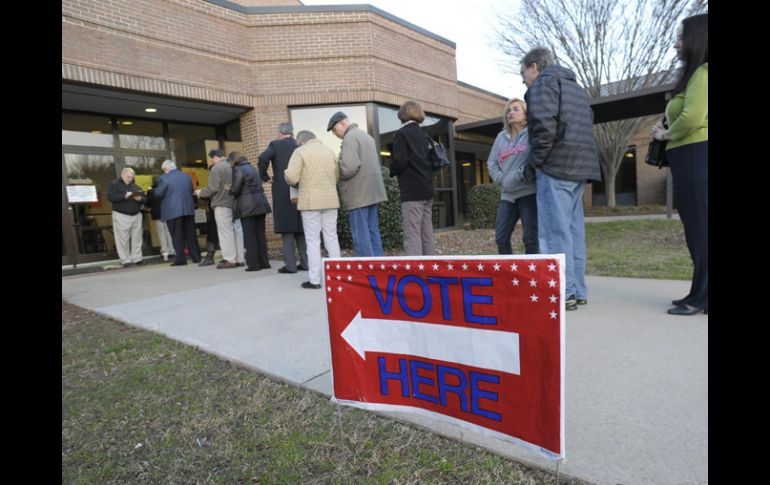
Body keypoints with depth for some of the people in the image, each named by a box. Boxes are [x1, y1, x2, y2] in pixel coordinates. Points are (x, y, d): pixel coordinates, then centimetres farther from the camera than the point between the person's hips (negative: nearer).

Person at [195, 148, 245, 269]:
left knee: (225, 232, -2)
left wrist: (201, 193, 4)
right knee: (236, 230, 9)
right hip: (235, 203, 7)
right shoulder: (232, 166, 10)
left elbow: (213, 188, -14)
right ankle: (239, 258, 14)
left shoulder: (217, 168, -10)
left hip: (222, 204, -7)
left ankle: (230, 260, -1)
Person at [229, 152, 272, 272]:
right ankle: (264, 262, 11)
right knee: (260, 234, 9)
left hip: (247, 206, -7)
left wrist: (229, 190, 11)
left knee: (250, 236, -2)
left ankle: (254, 264, -1)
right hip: (260, 204, 7)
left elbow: (235, 189, -11)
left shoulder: (238, 170, -6)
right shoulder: (252, 168, 18)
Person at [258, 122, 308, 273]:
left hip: (283, 192, -3)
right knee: (301, 227, 10)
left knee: (286, 227, 0)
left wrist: (264, 177, -3)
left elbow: (263, 158, -16)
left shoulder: (275, 144, 0)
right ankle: (305, 262, 12)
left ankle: (290, 265, -1)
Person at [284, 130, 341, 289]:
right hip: (330, 200, 4)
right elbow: (337, 177, 13)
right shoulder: (329, 151, 13)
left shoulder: (300, 151, -3)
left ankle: (314, 280, 1)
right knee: (332, 238, 9)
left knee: (313, 240, 0)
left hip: (310, 201, -4)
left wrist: (286, 175, 10)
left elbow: (291, 177, -11)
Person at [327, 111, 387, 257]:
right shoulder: (366, 135, 20)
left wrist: (336, 173, -3)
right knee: (373, 230, 13)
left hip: (358, 193, -9)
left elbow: (350, 167, -22)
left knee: (360, 234, -5)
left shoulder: (350, 137, -10)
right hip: (372, 191, 9)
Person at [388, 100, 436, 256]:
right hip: (427, 189, 8)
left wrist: (392, 171, 3)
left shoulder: (401, 134, -5)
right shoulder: (423, 135, 17)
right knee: (427, 233, 10)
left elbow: (400, 161, -14)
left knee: (412, 234, -9)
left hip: (412, 191, -7)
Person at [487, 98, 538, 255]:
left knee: (531, 238, -2)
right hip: (507, 194, 6)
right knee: (501, 237, 5)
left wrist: (521, 175, -17)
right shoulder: (501, 137, 18)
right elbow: (491, 162, 14)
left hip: (528, 192, -5)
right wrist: (501, 179, -1)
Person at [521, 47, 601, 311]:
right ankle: (577, 291, 13)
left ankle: (563, 293, -7)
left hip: (556, 166, -9)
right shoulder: (574, 86, 27)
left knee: (555, 230, -8)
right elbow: (587, 124, 25)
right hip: (579, 166, 9)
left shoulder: (543, 82, -1)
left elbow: (544, 125, -18)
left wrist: (536, 160, -7)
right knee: (573, 229, 9)